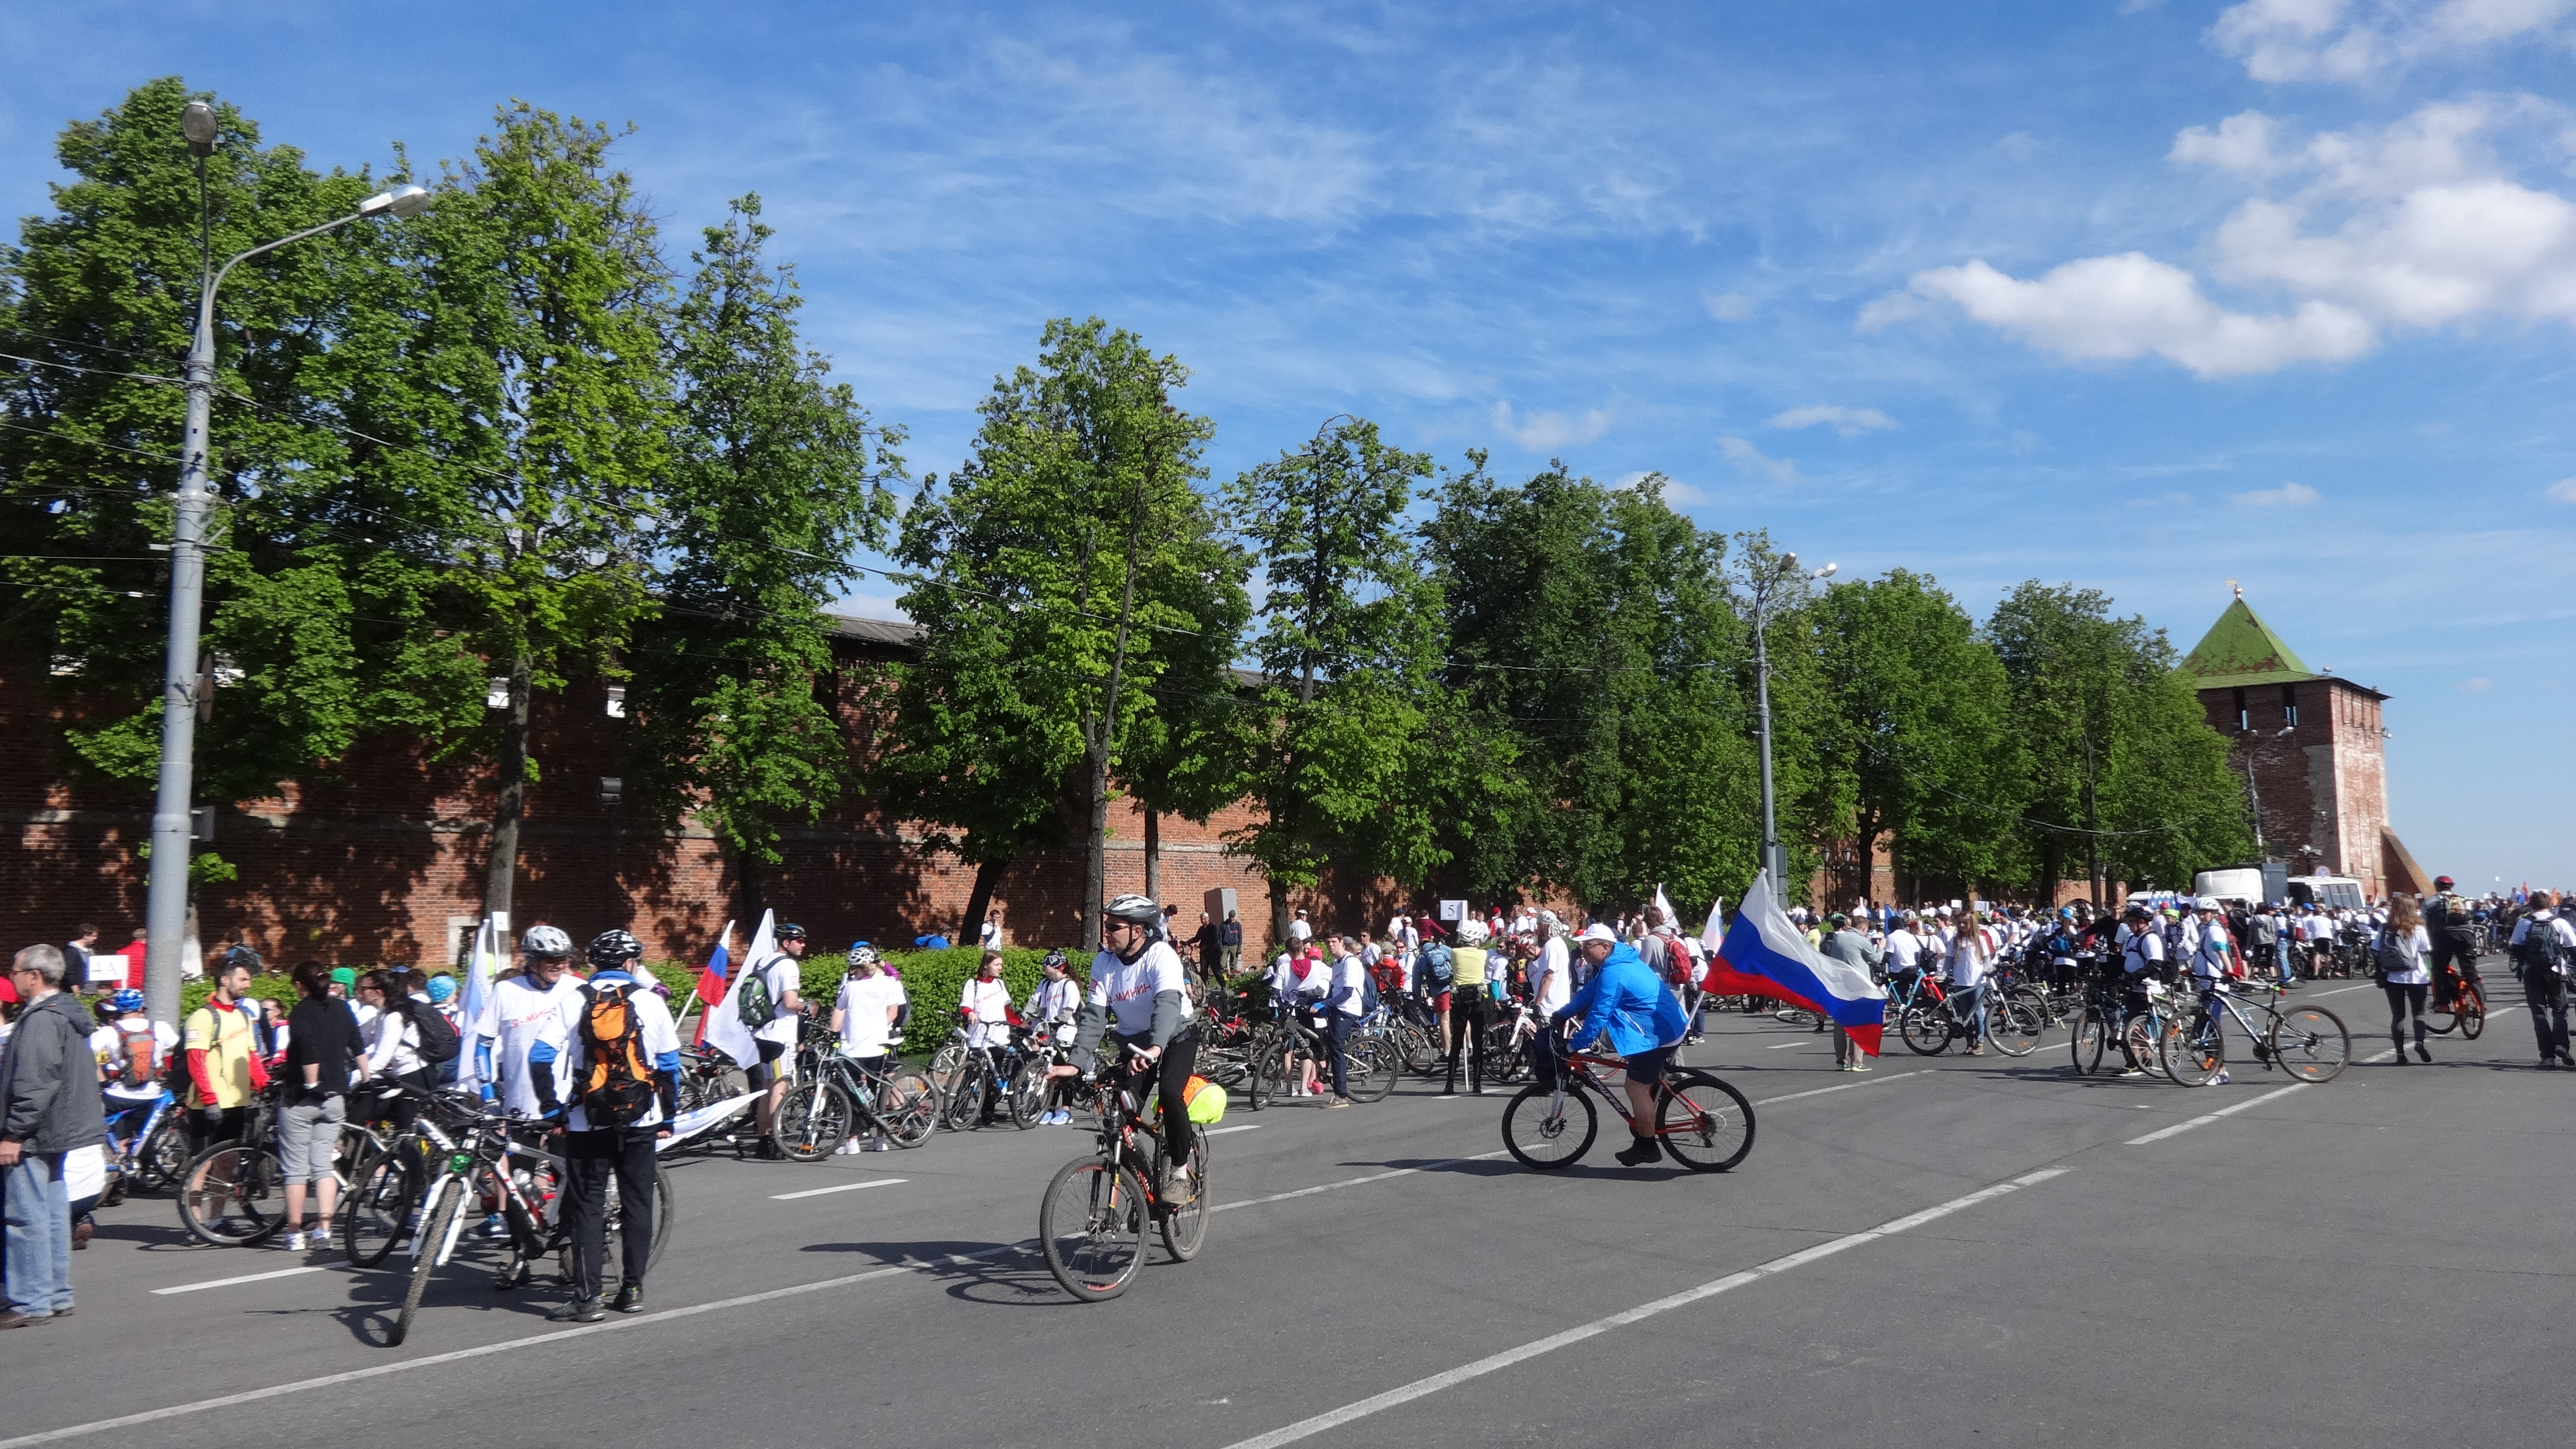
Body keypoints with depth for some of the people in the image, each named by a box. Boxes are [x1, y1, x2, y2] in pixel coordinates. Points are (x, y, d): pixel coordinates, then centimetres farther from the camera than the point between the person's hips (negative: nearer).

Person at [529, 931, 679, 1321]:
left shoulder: (574, 1001, -1)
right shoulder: (650, 1001, -1)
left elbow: (540, 1057, -8)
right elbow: (669, 1063, 3)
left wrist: (553, 1112, -1)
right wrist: (668, 1117, 13)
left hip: (587, 1122, 0)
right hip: (640, 1120, 1)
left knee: (587, 1206, 5)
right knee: (637, 1202, 11)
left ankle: (586, 1299, 0)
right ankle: (633, 1290, 15)